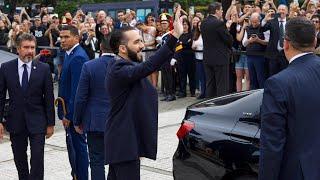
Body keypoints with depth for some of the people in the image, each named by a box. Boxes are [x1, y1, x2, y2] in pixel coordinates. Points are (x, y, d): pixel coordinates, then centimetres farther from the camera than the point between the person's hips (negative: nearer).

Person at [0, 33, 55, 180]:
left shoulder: (44, 69, -4)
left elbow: (49, 98, -1)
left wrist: (50, 123, -1)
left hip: (37, 122, -2)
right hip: (15, 122, 2)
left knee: (37, 159, -5)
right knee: (19, 160, 13)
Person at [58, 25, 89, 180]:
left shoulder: (77, 58, -20)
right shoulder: (70, 54, 11)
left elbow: (76, 90, -23)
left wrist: (68, 115, -21)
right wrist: (65, 112, 14)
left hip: (74, 110, -10)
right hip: (70, 109, 10)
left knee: (78, 145, 0)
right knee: (72, 144, 18)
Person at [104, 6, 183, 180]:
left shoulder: (121, 67, 13)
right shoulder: (120, 69, -22)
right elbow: (148, 67, -36)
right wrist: (175, 36, -41)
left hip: (121, 141, 11)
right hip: (125, 143, -11)